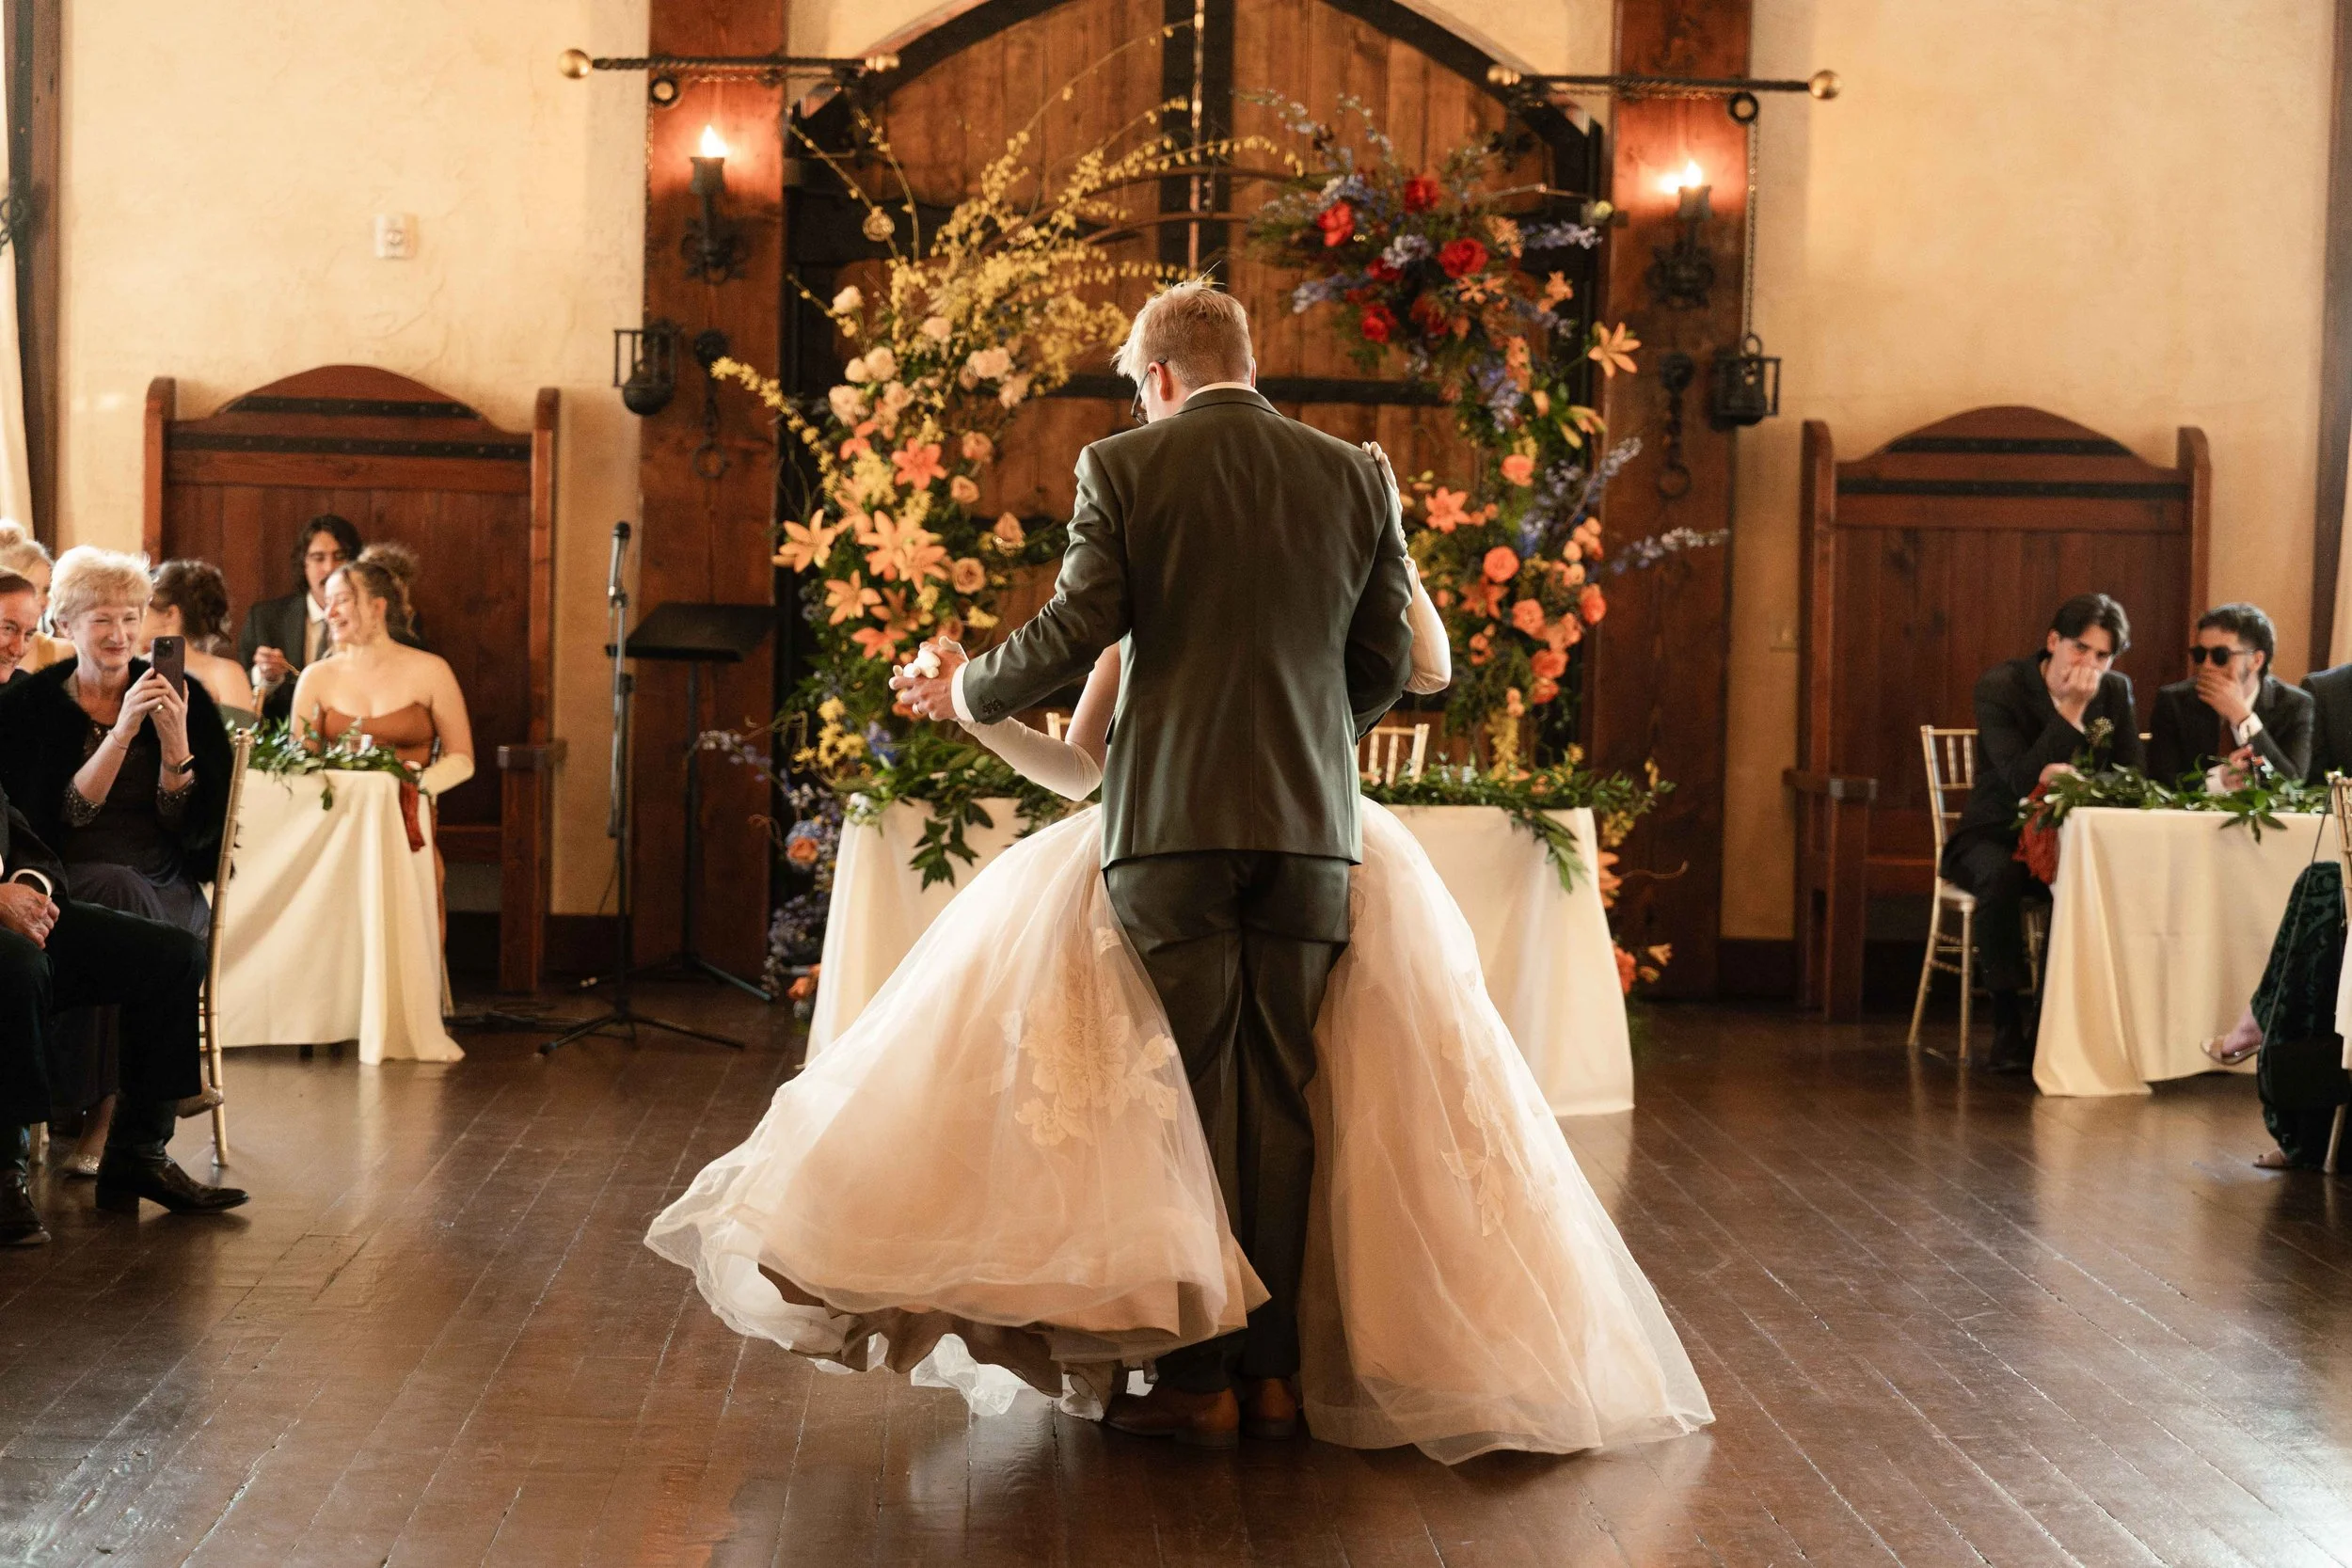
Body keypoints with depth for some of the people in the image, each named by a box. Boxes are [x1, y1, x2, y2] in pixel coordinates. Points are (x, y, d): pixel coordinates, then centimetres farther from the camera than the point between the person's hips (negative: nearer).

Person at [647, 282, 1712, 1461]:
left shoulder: (1123, 468, 0)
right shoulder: (1356, 479, 8)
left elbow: (1073, 632, -4)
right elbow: (1389, 670, 9)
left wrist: (967, 691, 15)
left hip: (1169, 823, -2)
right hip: (1313, 828, 2)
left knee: (1187, 1096, 3)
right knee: (1283, 1100, 7)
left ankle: (1198, 1375, 5)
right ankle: (1278, 1368, 10)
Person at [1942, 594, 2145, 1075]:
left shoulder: (2116, 691, 2)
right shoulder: (2000, 686, -13)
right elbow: (2024, 782, -23)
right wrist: (2071, 710, -25)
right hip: (1997, 836, -4)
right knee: (2001, 876, -39)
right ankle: (2009, 1024, -25)